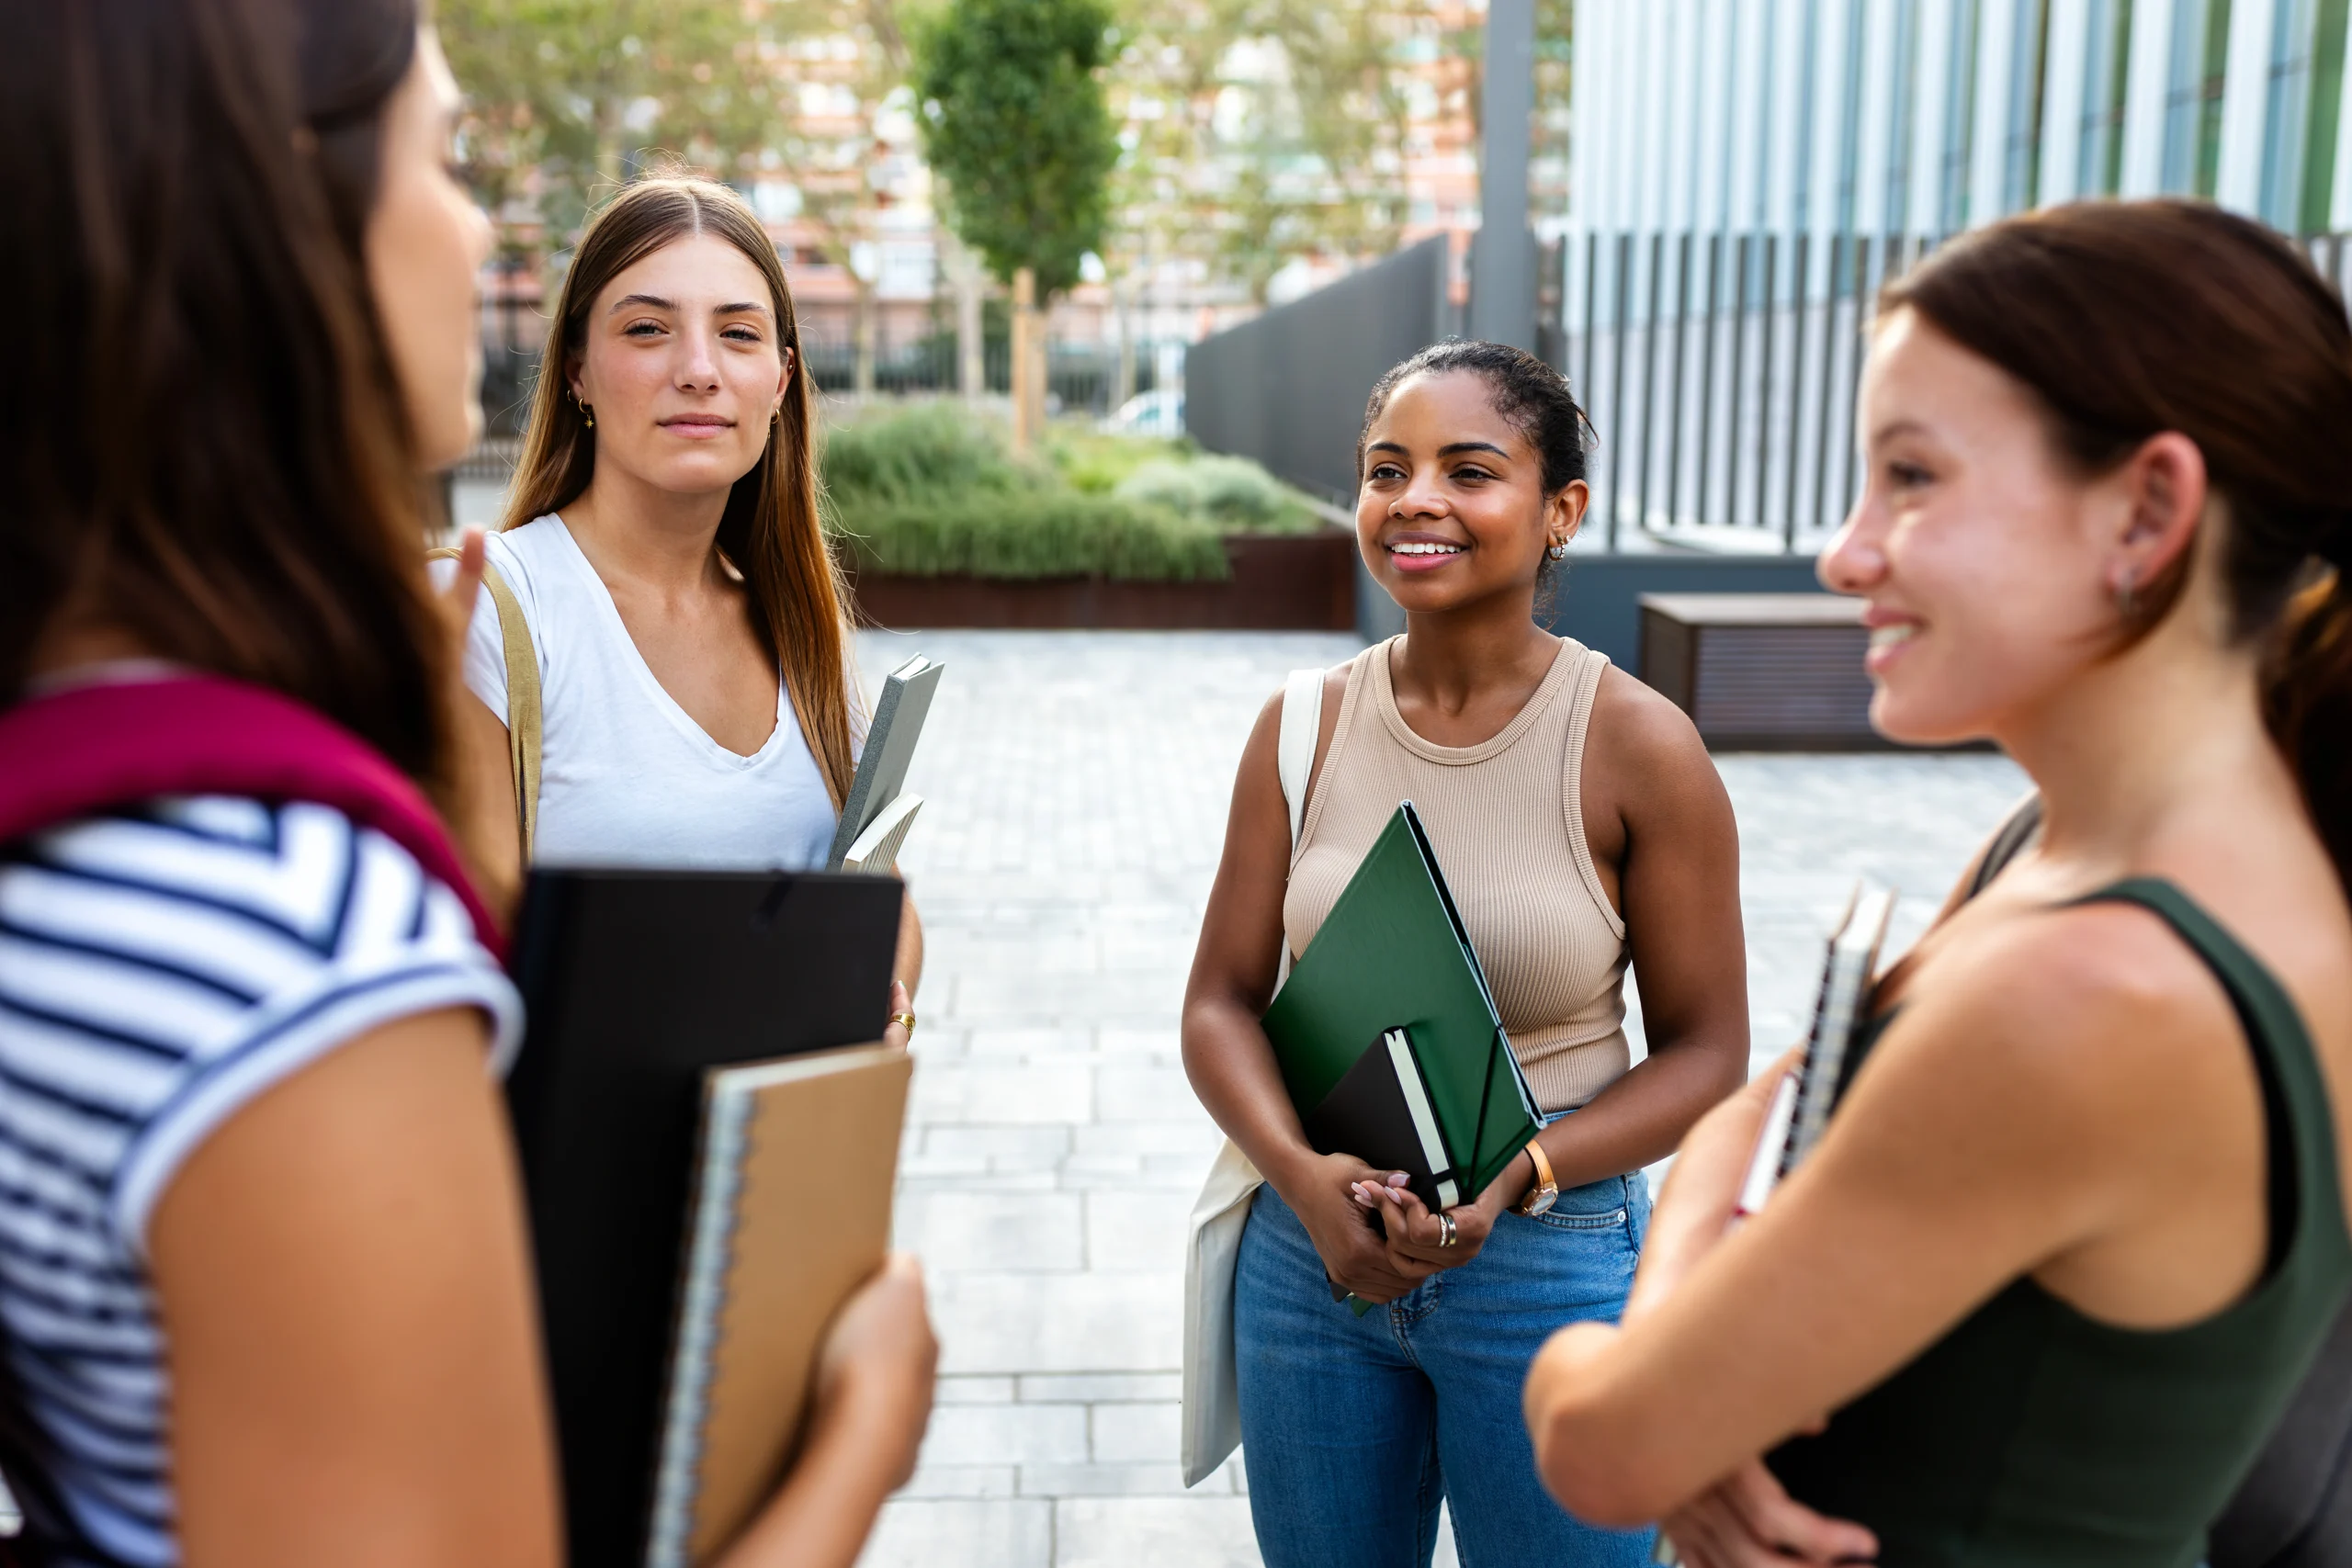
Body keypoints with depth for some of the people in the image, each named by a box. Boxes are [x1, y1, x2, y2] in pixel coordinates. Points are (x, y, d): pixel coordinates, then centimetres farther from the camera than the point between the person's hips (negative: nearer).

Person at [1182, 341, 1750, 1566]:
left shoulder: (1637, 745, -11)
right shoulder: (1304, 727, -2)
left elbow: (1705, 1053, -6)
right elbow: (1221, 1002, 0)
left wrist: (1513, 1178, -20)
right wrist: (1302, 1176, -17)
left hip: (1549, 1262, -3)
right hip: (1312, 1245, 3)